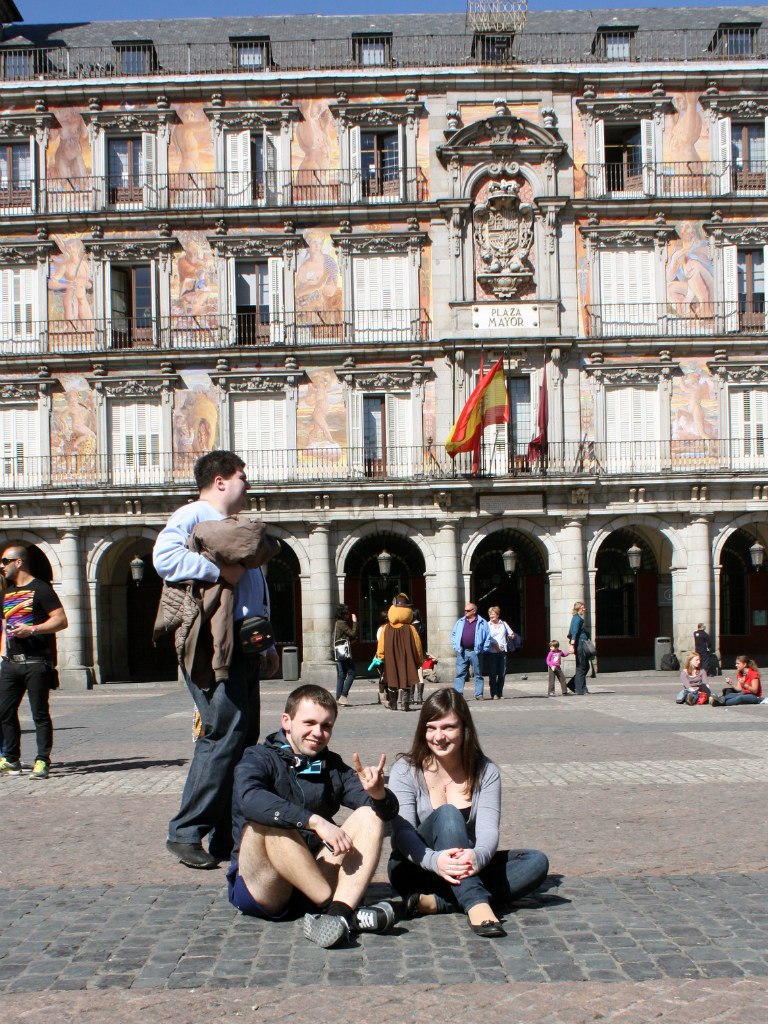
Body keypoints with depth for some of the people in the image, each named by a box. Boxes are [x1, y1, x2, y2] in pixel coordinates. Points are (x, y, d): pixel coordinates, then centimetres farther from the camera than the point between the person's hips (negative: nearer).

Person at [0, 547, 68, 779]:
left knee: (40, 713, -4)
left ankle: (43, 761, -1)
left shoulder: (40, 589, -3)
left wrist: (32, 629, -19)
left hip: (36, 662, -7)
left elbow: (61, 620, -9)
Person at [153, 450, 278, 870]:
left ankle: (227, 837, 13)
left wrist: (266, 643, 25)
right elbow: (165, 556, -24)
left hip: (242, 643, 10)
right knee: (224, 732, -15)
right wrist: (219, 570, -21)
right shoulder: (193, 516, -3)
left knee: (244, 735, 8)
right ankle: (185, 833, -8)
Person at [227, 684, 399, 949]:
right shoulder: (260, 759, -2)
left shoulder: (333, 767, 11)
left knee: (370, 816, -12)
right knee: (267, 823, -30)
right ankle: (338, 908, -31)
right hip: (260, 888, -4)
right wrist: (315, 821, -35)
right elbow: (249, 798, -27)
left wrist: (377, 794, -25)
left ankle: (339, 913, -35)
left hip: (313, 883, 4)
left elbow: (388, 811, -2)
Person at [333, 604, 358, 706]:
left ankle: (338, 698, 5)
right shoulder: (342, 623, -11)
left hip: (338, 653, 10)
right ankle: (344, 695, -12)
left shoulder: (337, 623, 18)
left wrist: (352, 638, 12)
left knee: (341, 675, 8)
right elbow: (353, 633, -13)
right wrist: (354, 622, -7)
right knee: (351, 673, -6)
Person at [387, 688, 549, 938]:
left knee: (536, 862, -20)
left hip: (468, 871, 3)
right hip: (416, 869, -3)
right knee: (447, 814, -30)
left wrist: (477, 856, -41)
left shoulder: (485, 772, -2)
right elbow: (403, 832, -20)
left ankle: (437, 902, -31)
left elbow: (488, 829, -16)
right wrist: (433, 860, -42)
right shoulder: (405, 771, -8)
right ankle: (477, 904, -44)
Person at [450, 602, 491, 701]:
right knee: (460, 674, -1)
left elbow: (488, 637, 2)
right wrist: (456, 646, 6)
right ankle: (457, 694, -2)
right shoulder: (460, 622, 12)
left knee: (478, 674, 5)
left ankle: (479, 694, 10)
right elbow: (453, 634, 17)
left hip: (475, 652, -2)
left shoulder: (482, 623, 3)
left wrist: (484, 649, -5)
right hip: (462, 652, 2)